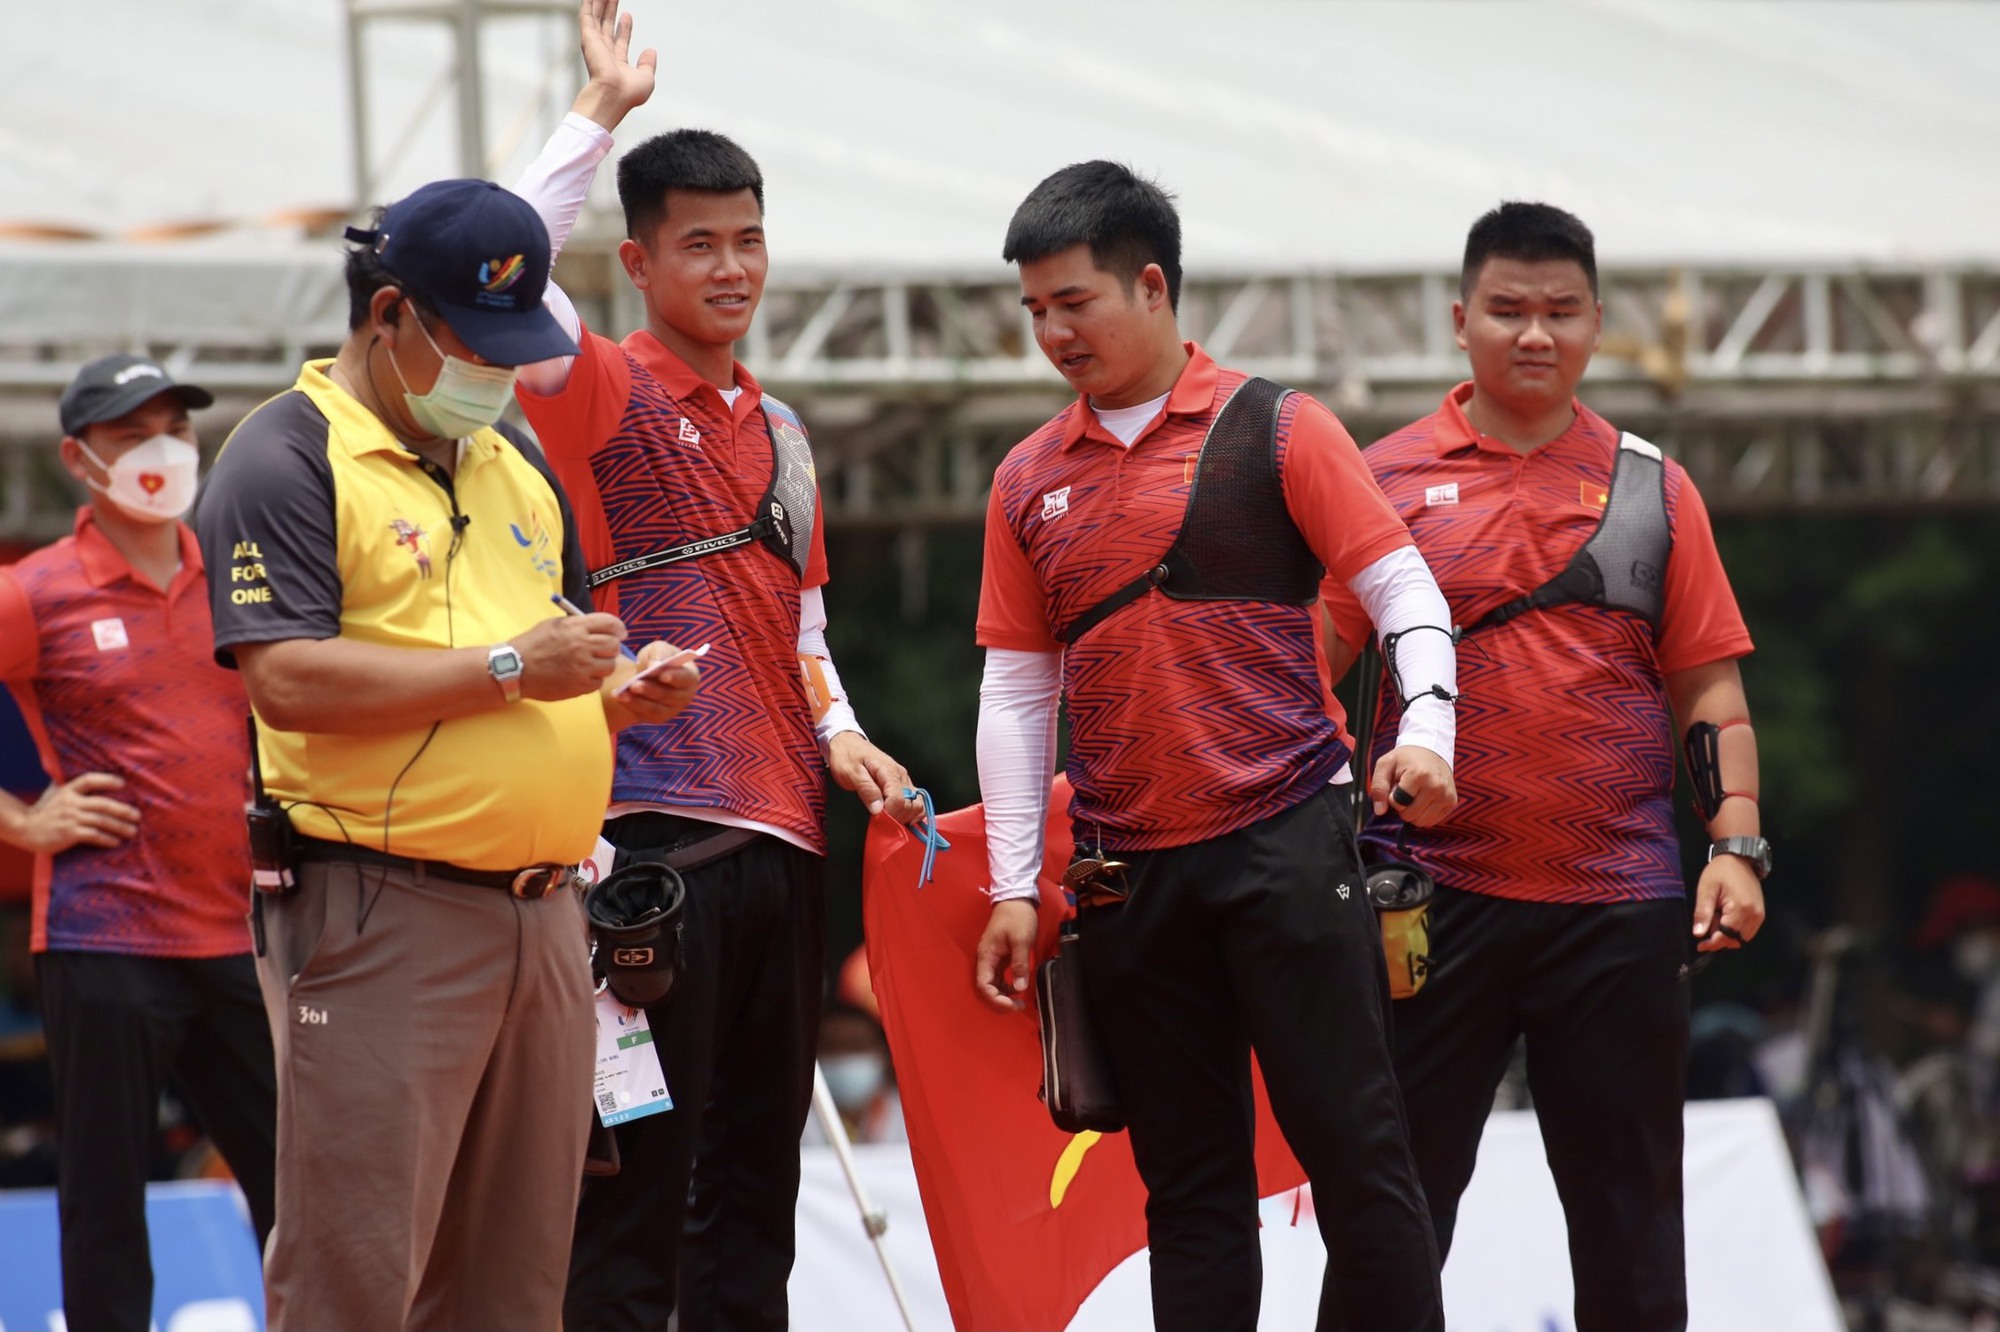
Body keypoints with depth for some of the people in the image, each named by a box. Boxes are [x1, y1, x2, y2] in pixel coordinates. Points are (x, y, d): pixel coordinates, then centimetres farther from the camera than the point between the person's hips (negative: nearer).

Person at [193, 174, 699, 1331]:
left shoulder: (517, 469, 21)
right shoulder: (289, 458, -4)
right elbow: (288, 679, -17)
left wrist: (621, 692, 5)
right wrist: (506, 667, -15)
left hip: (544, 918, 8)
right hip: (380, 919, -8)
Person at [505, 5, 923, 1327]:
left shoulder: (778, 430, 19)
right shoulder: (606, 397, -2)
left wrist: (838, 735, 8)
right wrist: (602, 111, -16)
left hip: (782, 828, 7)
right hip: (658, 824, -7)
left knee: (758, 1169, 9)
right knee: (643, 1163, -9)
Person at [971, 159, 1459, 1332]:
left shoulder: (1273, 431, 0)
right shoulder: (1032, 480, 13)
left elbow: (1404, 590, -2)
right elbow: (1017, 690, 15)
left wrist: (1425, 735, -20)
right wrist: (1015, 886, 10)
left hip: (1286, 840, -4)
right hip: (1131, 873, 4)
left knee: (1353, 1140, -6)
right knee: (1188, 1179, 6)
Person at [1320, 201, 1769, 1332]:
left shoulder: (1653, 489, 9)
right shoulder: (1386, 480, 5)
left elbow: (1709, 689, 8)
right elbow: (1316, 675, 4)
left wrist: (1737, 845, -2)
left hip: (1619, 900, 1)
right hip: (1434, 893, -1)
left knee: (1629, 1204, 5)